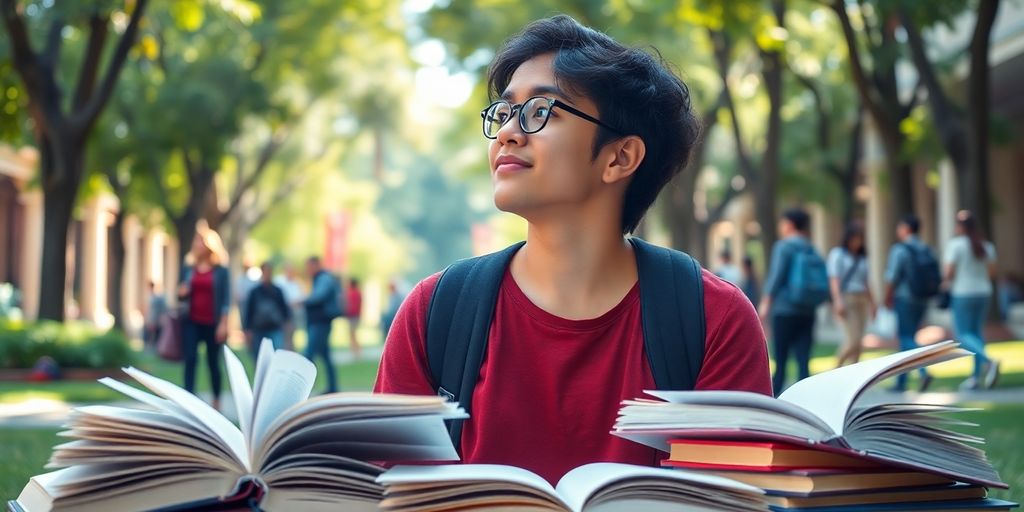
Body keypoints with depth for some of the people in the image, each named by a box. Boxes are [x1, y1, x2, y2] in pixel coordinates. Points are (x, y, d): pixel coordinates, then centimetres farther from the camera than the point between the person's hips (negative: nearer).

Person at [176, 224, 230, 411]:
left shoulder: (221, 271, -2)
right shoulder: (188, 269, 7)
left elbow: (226, 299, -3)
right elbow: (182, 295, 15)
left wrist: (223, 324, -10)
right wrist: (181, 294, -9)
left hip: (212, 323, -2)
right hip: (191, 322, 2)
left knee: (213, 362, 7)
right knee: (190, 359, -10)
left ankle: (216, 401, 21)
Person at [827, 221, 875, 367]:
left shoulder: (862, 257, 18)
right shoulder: (837, 254, -2)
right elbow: (834, 279, -10)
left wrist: (872, 303, 20)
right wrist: (838, 300, -21)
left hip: (861, 301, 7)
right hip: (846, 299, -7)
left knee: (857, 343, 2)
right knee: (853, 340, -15)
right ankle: (836, 369, -2)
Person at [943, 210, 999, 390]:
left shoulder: (955, 245, -12)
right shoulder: (986, 245, 6)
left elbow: (949, 272, -15)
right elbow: (992, 271, 6)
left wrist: (945, 282, 5)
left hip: (962, 294, -6)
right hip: (983, 292, 6)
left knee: (963, 335, -3)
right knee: (977, 332, 10)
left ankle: (989, 362, -26)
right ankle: (976, 377, 10)